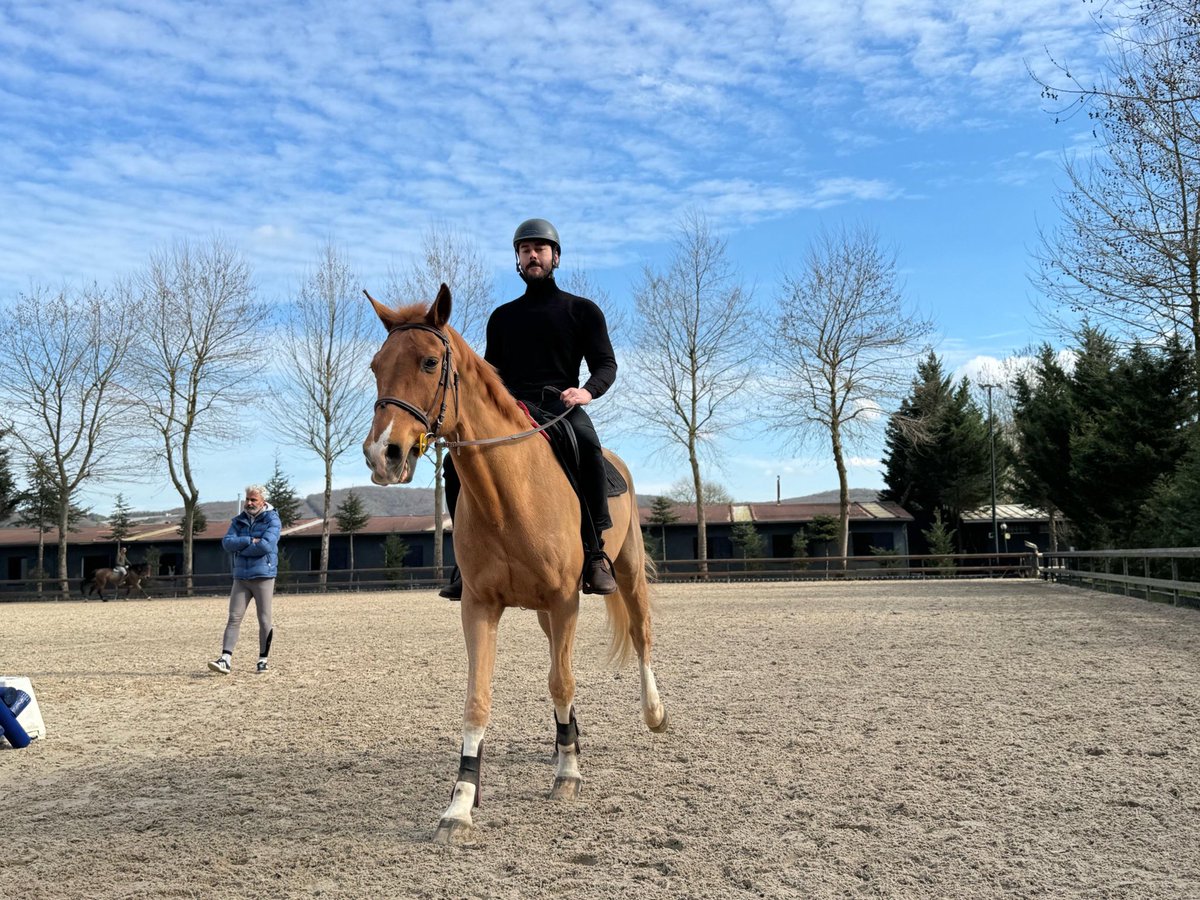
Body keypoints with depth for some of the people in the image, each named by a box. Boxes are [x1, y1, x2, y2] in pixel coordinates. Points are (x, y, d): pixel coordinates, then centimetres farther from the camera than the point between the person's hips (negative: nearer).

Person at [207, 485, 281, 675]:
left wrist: (239, 547, -7)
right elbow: (227, 542, -3)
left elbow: (266, 545, -18)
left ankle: (263, 660, 11)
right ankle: (225, 659, -8)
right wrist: (250, 541, -15)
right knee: (234, 618, -4)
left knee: (264, 620, 2)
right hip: (241, 577, 4)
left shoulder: (272, 519, -3)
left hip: (263, 577, -4)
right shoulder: (238, 520, 12)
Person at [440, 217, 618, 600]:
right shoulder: (502, 316, 24)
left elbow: (606, 364, 5)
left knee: (587, 446, -38)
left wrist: (588, 390, -18)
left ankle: (595, 555, -34)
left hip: (560, 403, -3)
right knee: (456, 462, -21)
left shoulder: (582, 310, 13)